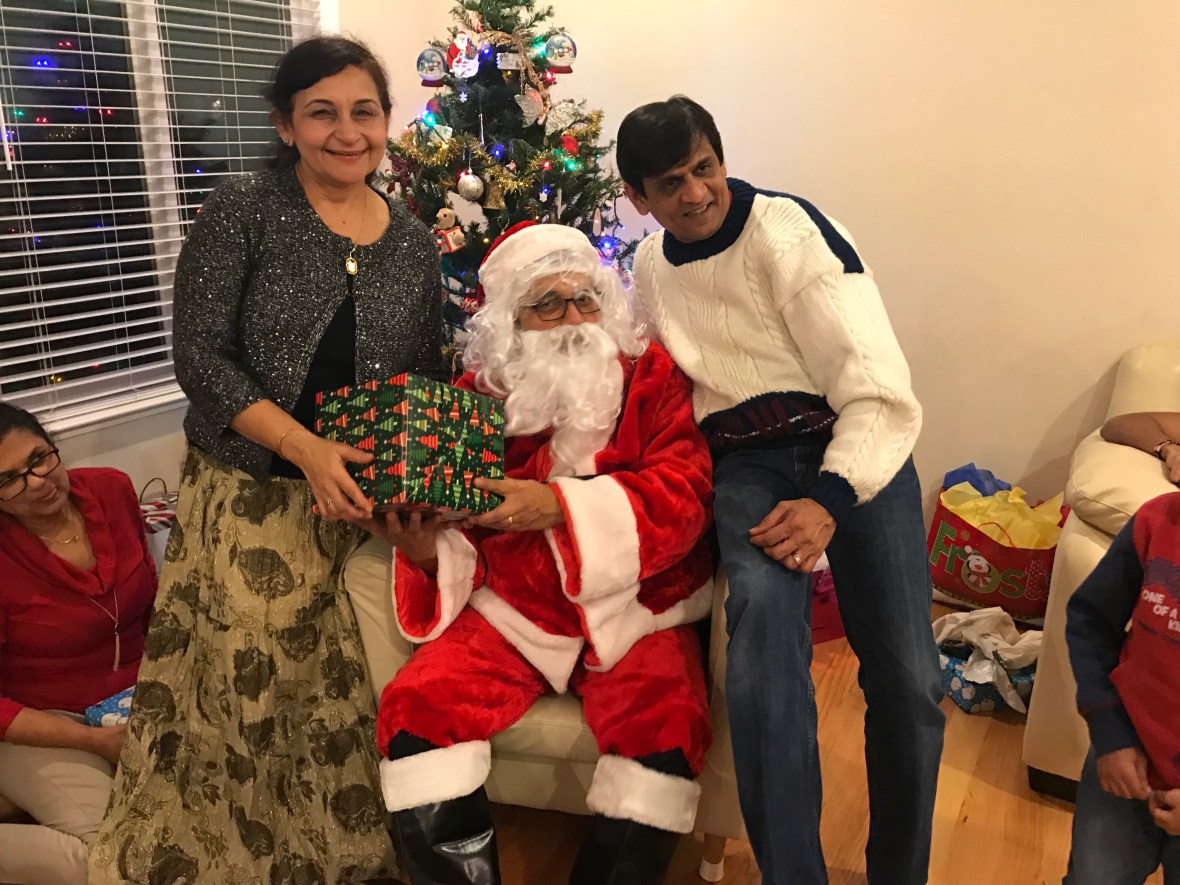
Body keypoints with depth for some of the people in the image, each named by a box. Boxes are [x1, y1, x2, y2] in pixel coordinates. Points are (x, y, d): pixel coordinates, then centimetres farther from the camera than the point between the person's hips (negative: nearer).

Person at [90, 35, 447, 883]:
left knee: (337, 695, 6)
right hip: (249, 494, -2)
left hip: (360, 501, 3)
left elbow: (429, 380, 14)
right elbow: (199, 354, -8)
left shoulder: (414, 242, 8)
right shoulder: (242, 212, -2)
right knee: (244, 684, -1)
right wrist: (306, 447, -19)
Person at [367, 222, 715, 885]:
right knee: (413, 711, -18)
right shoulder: (477, 396, 5)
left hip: (639, 615, -1)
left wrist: (558, 506, -24)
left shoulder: (651, 375, 0)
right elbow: (464, 539, 8)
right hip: (514, 615, 2)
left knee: (667, 732, -27)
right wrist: (427, 551, -16)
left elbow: (682, 496, -13)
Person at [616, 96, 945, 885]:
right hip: (744, 464, 3)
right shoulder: (650, 266, 13)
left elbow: (878, 387, -13)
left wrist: (831, 499, -24)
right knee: (762, 609, -30)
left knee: (909, 684, -13)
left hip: (854, 451, -2)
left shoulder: (787, 229, -5)